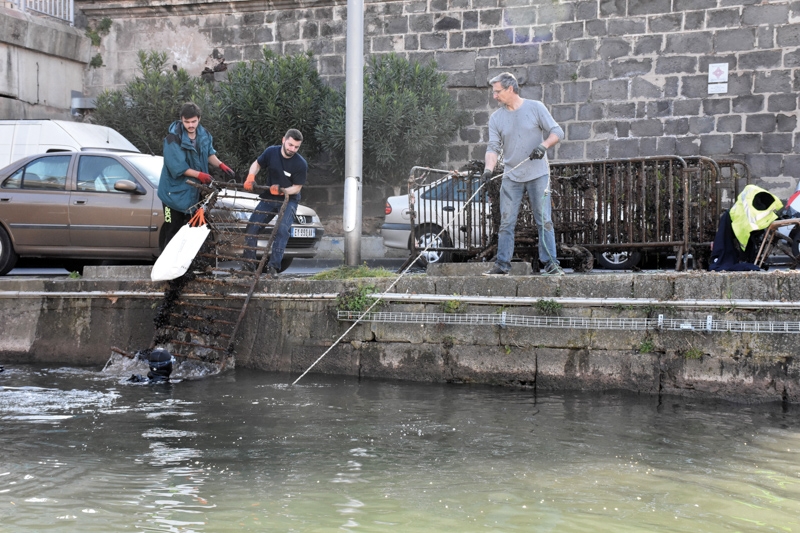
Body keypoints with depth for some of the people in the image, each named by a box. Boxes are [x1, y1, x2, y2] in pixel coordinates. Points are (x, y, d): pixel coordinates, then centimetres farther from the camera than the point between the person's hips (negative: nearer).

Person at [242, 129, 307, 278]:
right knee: (252, 226, -7)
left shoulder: (301, 164, -19)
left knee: (282, 229, -25)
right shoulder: (271, 152, -10)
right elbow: (257, 164, 7)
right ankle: (249, 264, 1)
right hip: (268, 198, 4)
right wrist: (251, 177, -13)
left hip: (289, 200, -4)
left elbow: (297, 187, -12)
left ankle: (273, 266, -23)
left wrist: (281, 190, -29)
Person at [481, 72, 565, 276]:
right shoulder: (496, 118, 7)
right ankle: (502, 264, 6)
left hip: (538, 175, -3)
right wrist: (488, 168, -18)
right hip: (511, 177, 3)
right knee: (506, 223, 1)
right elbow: (493, 147, 0)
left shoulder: (536, 107, -1)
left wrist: (544, 145, -20)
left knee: (544, 220, -4)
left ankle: (551, 263, -1)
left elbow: (557, 132, -1)